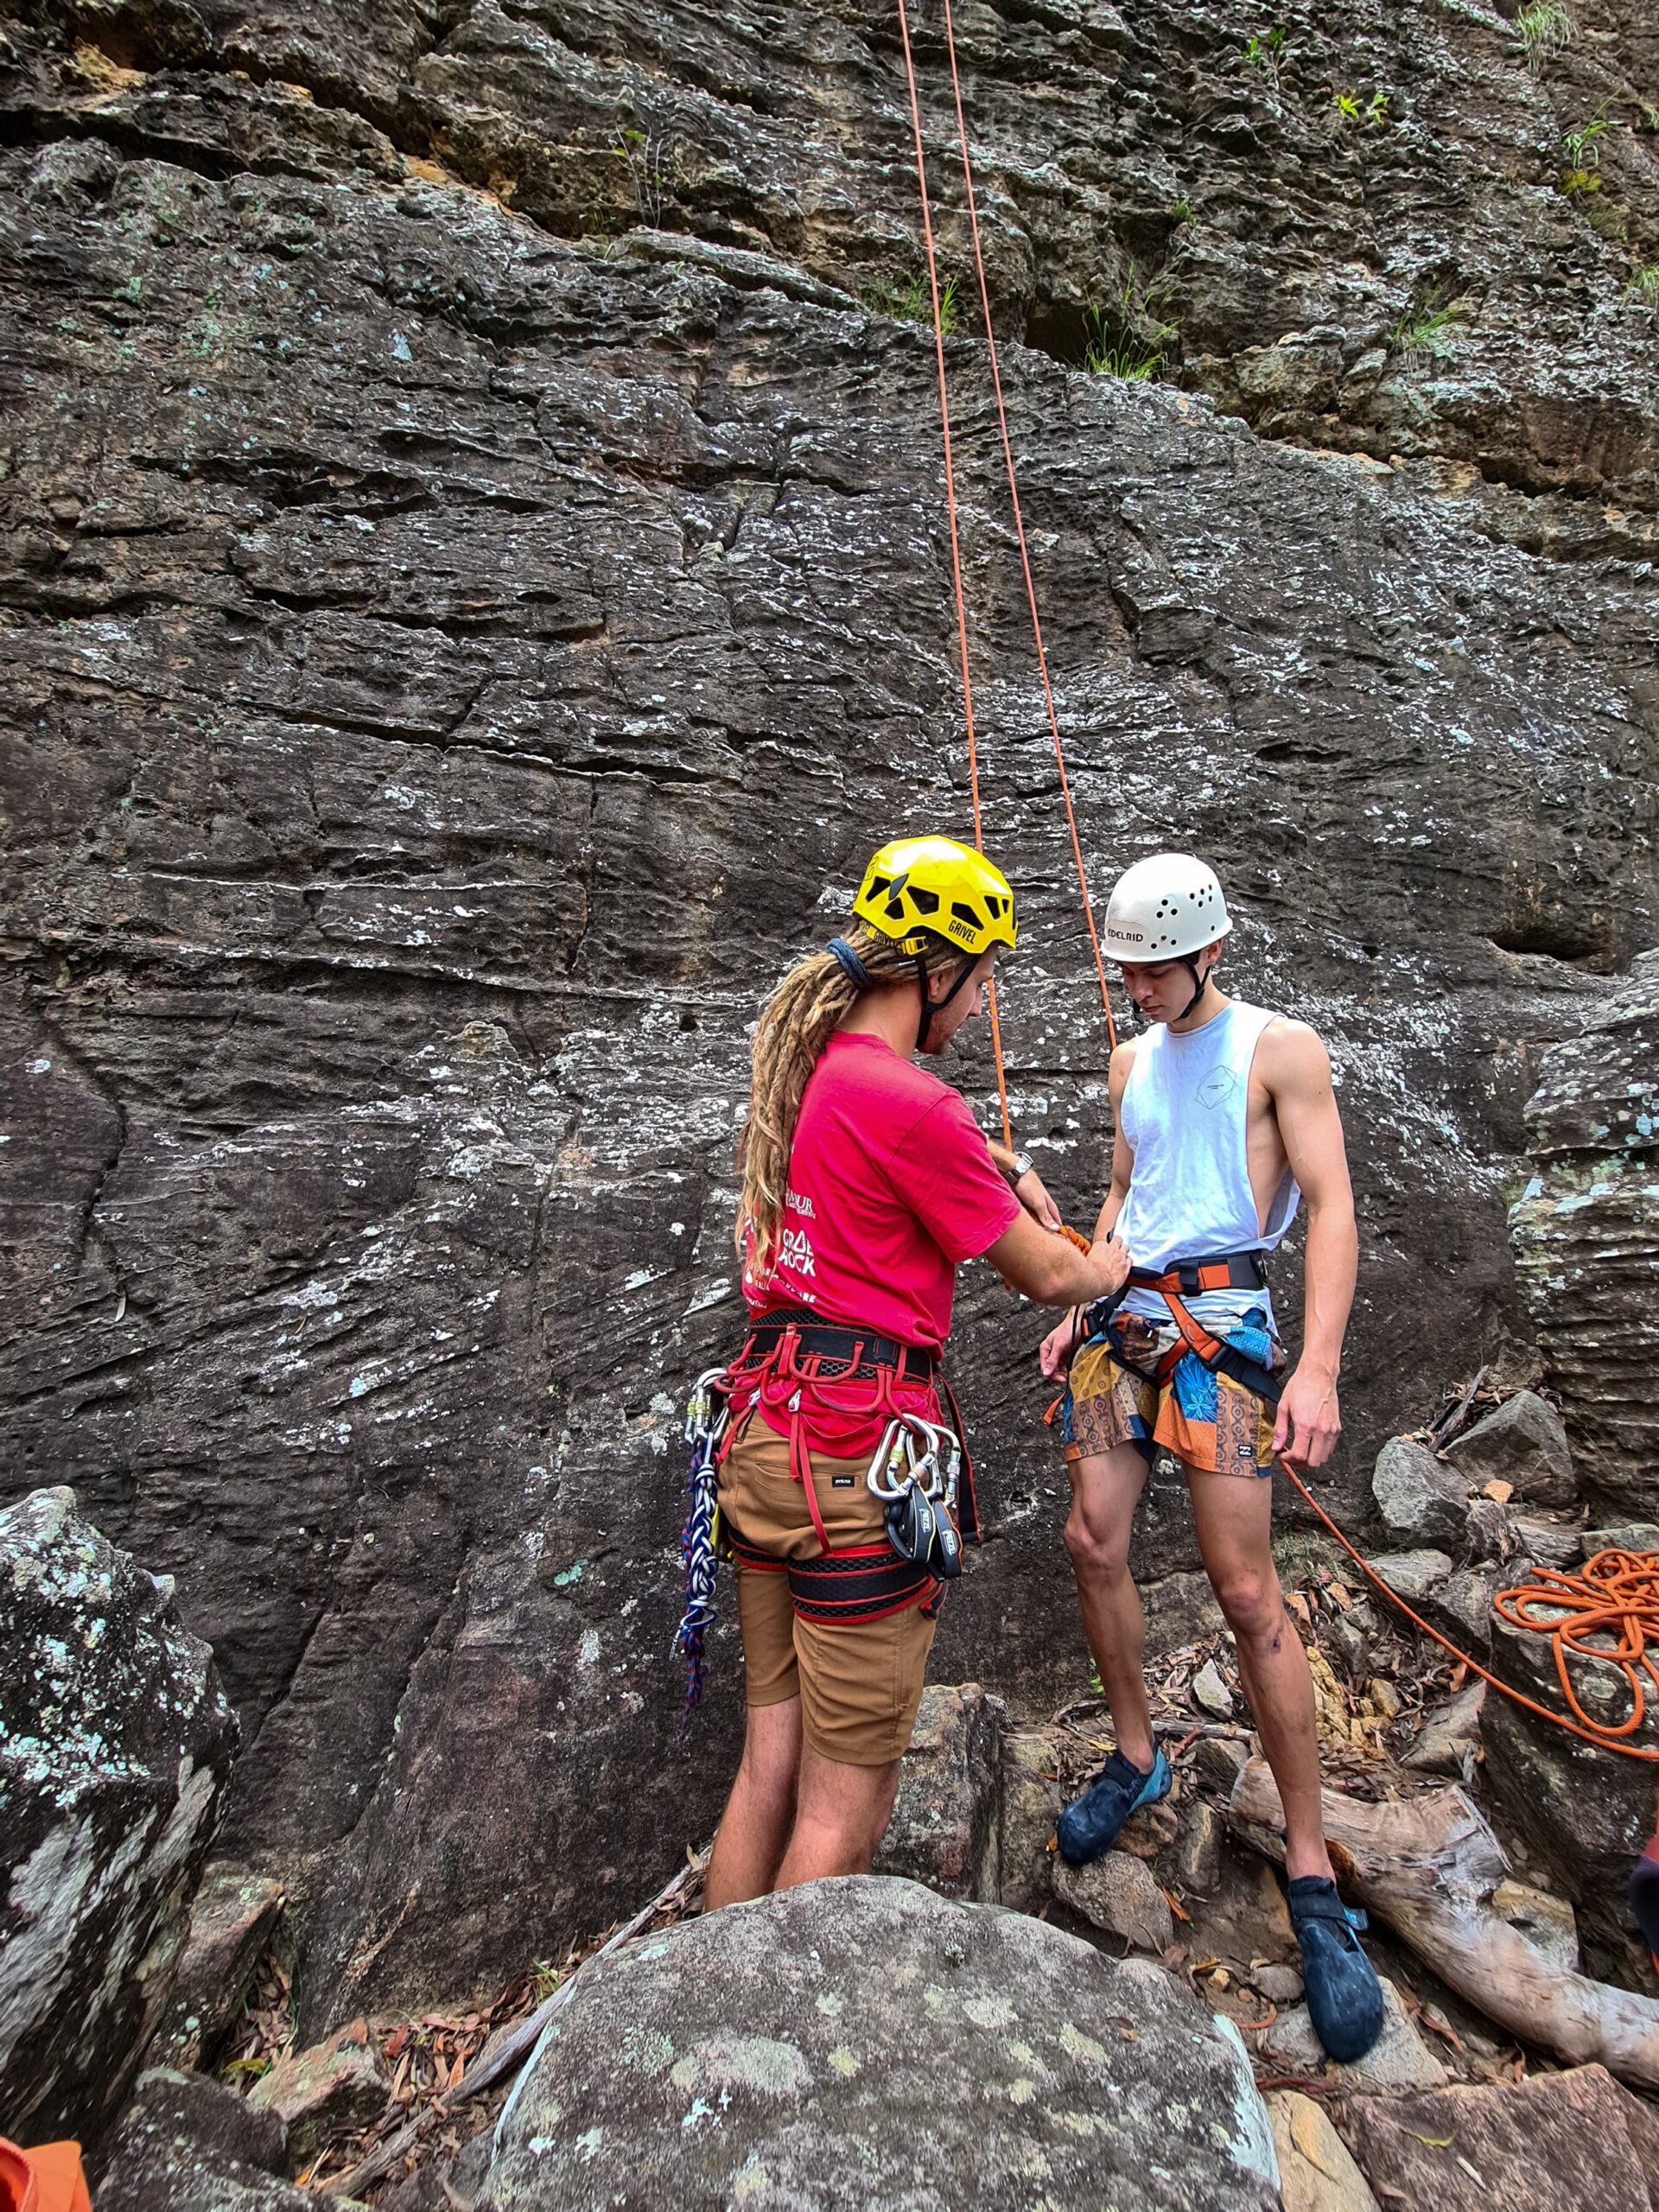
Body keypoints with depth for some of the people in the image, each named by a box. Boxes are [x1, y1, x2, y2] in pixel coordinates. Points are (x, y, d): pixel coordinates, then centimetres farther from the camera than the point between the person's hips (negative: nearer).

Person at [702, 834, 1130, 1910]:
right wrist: (1110, 1267, 16)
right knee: (847, 1806, 6)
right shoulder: (911, 1105, -16)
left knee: (770, 1767, 18)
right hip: (861, 1449, -9)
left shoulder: (807, 1063, 10)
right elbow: (1045, 1277, -4)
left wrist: (1008, 1164, 26)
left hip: (767, 1431, 9)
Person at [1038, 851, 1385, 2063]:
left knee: (1246, 1586, -7)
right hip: (1124, 1314, 6)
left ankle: (1313, 1875, 7)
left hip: (1220, 1316, -6)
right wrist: (1078, 1305, 15)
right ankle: (1138, 1757, 27)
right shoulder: (1134, 1061, 14)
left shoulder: (1278, 1047, -5)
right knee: (1094, 1543, 5)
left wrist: (1317, 1365, -21)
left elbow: (1331, 1204, -12)